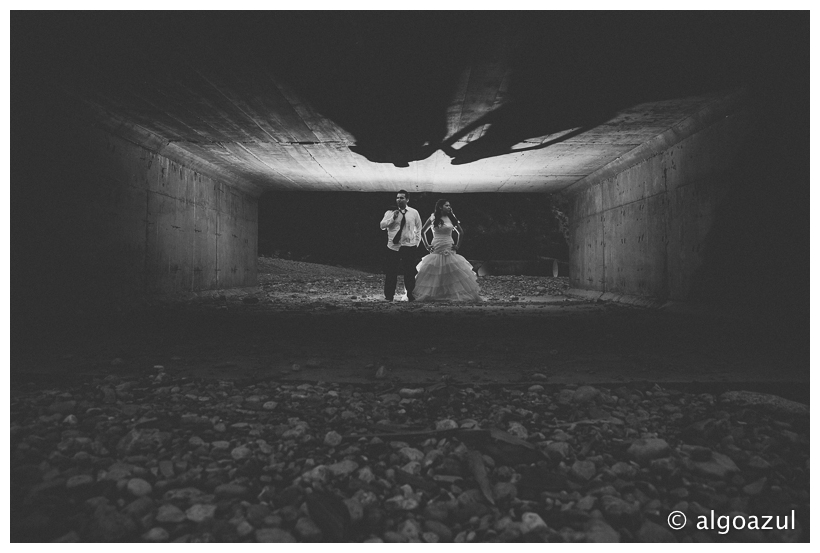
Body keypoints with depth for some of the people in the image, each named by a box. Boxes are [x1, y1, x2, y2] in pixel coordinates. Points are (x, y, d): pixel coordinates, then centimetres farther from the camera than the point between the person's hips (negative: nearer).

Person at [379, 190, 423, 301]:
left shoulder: (414, 213, 6)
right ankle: (389, 295, 9)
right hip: (393, 246, -1)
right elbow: (382, 226, -7)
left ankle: (410, 294, 17)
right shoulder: (390, 212, 2)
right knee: (391, 272, 0)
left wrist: (417, 242, 10)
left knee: (410, 272, 5)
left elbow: (418, 228, 16)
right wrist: (393, 218, -18)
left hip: (410, 246, 1)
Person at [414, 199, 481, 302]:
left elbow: (461, 232, 15)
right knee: (433, 274, -3)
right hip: (436, 250, -1)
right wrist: (426, 245, 7)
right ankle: (429, 296, 7)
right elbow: (422, 232, 12)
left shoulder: (452, 218, 7)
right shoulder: (433, 218, 2)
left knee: (455, 273, -3)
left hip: (449, 250, 1)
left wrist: (458, 246, 8)